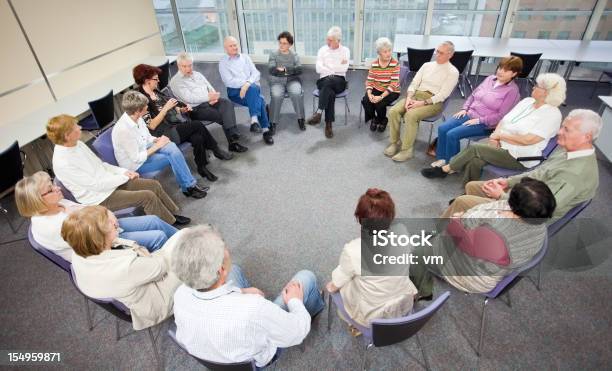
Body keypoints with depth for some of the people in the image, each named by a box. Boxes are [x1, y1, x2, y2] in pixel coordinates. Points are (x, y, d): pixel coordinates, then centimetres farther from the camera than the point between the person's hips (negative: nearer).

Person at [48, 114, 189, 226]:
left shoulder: (77, 144, 0)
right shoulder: (63, 163, -25)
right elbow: (96, 185, -22)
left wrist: (124, 171, -2)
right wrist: (124, 176, -14)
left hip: (110, 182, 8)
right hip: (100, 198, -8)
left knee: (154, 185, -2)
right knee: (148, 196, -20)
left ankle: (172, 214, 12)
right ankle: (170, 224, -1)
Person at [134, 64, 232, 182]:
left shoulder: (156, 93, 15)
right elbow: (152, 126, -15)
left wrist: (182, 110, 2)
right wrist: (166, 108, -18)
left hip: (178, 125, 7)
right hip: (165, 134, -7)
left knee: (197, 138, -24)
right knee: (198, 125, -24)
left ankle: (202, 168, -12)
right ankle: (216, 150, -8)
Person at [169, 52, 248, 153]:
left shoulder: (198, 74, 22)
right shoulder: (175, 82, 0)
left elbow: (210, 88, 16)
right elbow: (189, 98, -13)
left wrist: (214, 97, -8)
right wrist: (208, 97, -16)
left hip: (210, 101, 5)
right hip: (196, 108, -5)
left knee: (227, 103, -27)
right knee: (223, 116, -27)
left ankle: (233, 136, -36)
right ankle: (232, 141, -18)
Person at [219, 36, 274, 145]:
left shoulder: (245, 57, 17)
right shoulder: (223, 63, 7)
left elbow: (256, 73, 6)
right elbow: (229, 81, -6)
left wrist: (248, 83, -14)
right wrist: (246, 83, -16)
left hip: (252, 88, 3)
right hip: (235, 91, -3)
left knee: (253, 88, -34)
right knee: (259, 99, -32)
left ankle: (255, 120, -35)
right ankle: (266, 129, -34)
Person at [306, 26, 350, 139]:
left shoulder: (345, 50, 9)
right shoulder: (322, 50, 11)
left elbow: (344, 69, -6)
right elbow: (319, 69, -2)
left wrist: (328, 68, -2)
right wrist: (337, 68, -2)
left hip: (339, 81, -1)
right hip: (324, 81, 1)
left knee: (330, 80, -38)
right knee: (330, 93, -36)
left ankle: (318, 112, -40)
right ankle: (328, 125, -33)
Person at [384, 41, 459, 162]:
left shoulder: (453, 72, -2)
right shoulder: (427, 65, 15)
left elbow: (442, 95, -11)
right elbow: (414, 84, 10)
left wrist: (422, 103, -22)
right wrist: (409, 98, -10)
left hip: (434, 102, -5)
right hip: (416, 95, 5)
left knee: (411, 115, -34)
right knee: (393, 111, -21)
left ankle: (407, 149, -24)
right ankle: (394, 142, -8)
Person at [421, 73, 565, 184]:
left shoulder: (552, 114, -14)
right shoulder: (527, 101, 10)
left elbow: (527, 140, -22)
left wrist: (500, 135, -13)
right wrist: (495, 136, -9)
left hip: (519, 157, -7)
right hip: (500, 144, 7)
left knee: (474, 148, -21)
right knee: (474, 161, -19)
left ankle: (445, 170, -2)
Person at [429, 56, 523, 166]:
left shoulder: (512, 91, -10)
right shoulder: (490, 78, 9)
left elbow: (501, 115, -15)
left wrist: (479, 120, -18)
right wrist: (464, 109, 3)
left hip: (485, 124, -7)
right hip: (469, 114, 7)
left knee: (452, 134, -25)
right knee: (442, 128, -15)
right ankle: (442, 158, -4)